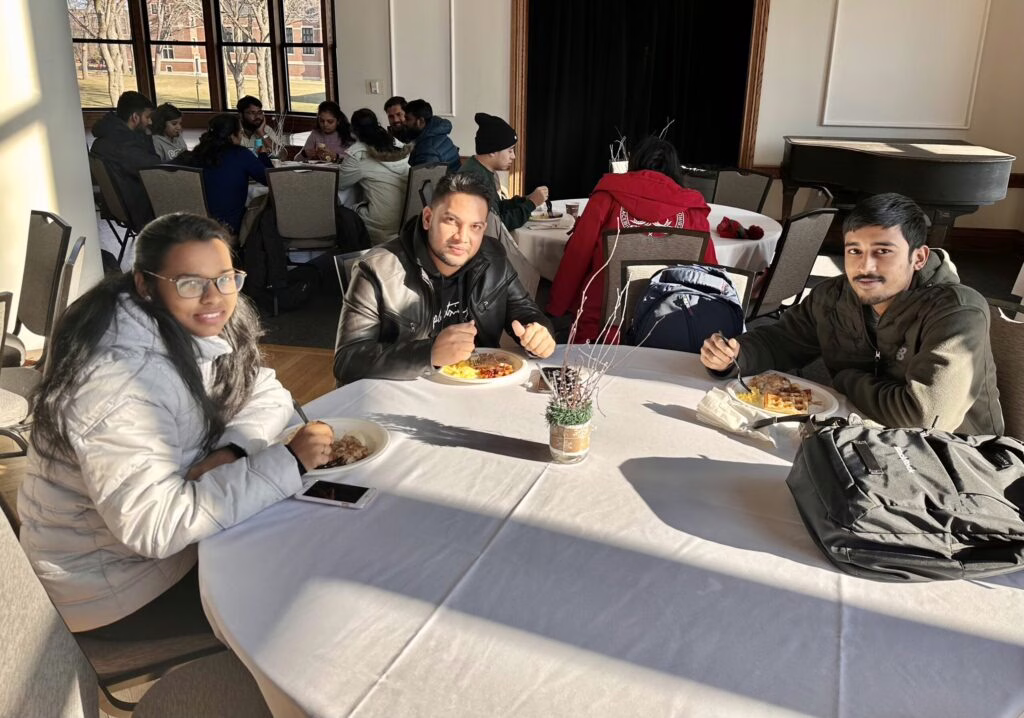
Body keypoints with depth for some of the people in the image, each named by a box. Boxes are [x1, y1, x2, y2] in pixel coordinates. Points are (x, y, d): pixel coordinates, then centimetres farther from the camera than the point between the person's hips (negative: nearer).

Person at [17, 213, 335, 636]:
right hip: (110, 579, -7)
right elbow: (154, 527, -36)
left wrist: (231, 452, -23)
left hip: (165, 529, 7)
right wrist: (288, 461, -35)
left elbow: (269, 394, -2)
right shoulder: (122, 383, -32)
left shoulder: (200, 329, -7)